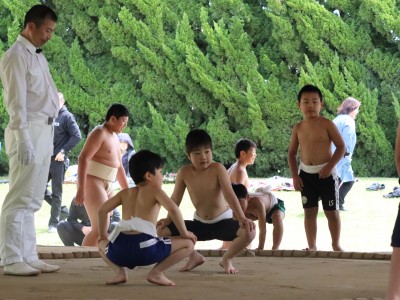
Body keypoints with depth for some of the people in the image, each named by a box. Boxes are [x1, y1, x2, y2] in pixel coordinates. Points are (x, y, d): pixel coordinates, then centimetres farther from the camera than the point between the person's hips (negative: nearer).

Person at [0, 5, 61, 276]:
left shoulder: (38, 56, 17)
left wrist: (49, 137, 13)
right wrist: (24, 139, -21)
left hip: (45, 131, 9)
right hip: (29, 132, -9)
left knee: (32, 201, 10)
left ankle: (28, 257, 14)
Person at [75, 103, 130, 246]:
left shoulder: (114, 138, 19)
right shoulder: (99, 133, -10)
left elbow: (119, 167, 26)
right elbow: (83, 158, -20)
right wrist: (81, 189, -27)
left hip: (107, 185, 10)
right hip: (93, 183, -10)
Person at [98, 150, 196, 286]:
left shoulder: (126, 193, 25)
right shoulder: (154, 190, 11)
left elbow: (102, 210, 21)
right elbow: (173, 208, -5)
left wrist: (103, 236, 33)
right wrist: (184, 233, 5)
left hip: (119, 250, 4)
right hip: (145, 249, -4)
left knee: (102, 244, 39)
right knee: (188, 243, 10)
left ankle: (120, 271, 11)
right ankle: (156, 272, 0)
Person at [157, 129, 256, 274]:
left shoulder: (217, 168, -18)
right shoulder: (184, 172, -10)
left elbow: (229, 195, -24)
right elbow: (175, 199, -2)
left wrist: (242, 218, -35)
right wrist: (168, 219, -16)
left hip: (222, 222, -3)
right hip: (200, 224, 3)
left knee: (249, 232, -31)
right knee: (162, 230, -12)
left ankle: (227, 259, 2)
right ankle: (194, 256, 12)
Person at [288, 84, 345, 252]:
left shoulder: (326, 124, -8)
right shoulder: (298, 128, 4)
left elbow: (341, 147, -8)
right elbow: (292, 153, 11)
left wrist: (330, 166, -18)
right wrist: (295, 176, 2)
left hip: (326, 173, -4)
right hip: (306, 174, 4)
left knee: (331, 211, 1)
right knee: (309, 211, 6)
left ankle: (336, 245, 13)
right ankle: (312, 246, 14)